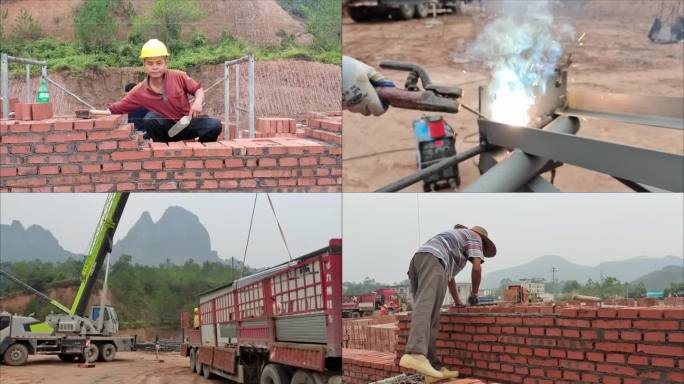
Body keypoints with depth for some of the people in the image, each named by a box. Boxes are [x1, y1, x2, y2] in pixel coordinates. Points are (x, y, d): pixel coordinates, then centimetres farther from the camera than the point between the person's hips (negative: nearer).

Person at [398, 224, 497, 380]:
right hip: (433, 262, -9)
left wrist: (458, 302, 64)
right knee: (427, 307, -28)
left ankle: (434, 367, -3)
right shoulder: (474, 237, 23)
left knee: (430, 318, 5)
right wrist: (474, 294, 23)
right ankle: (415, 355, -50)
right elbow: (477, 267, 8)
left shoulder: (453, 239, 46)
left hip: (418, 262, 9)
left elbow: (449, 276, 54)